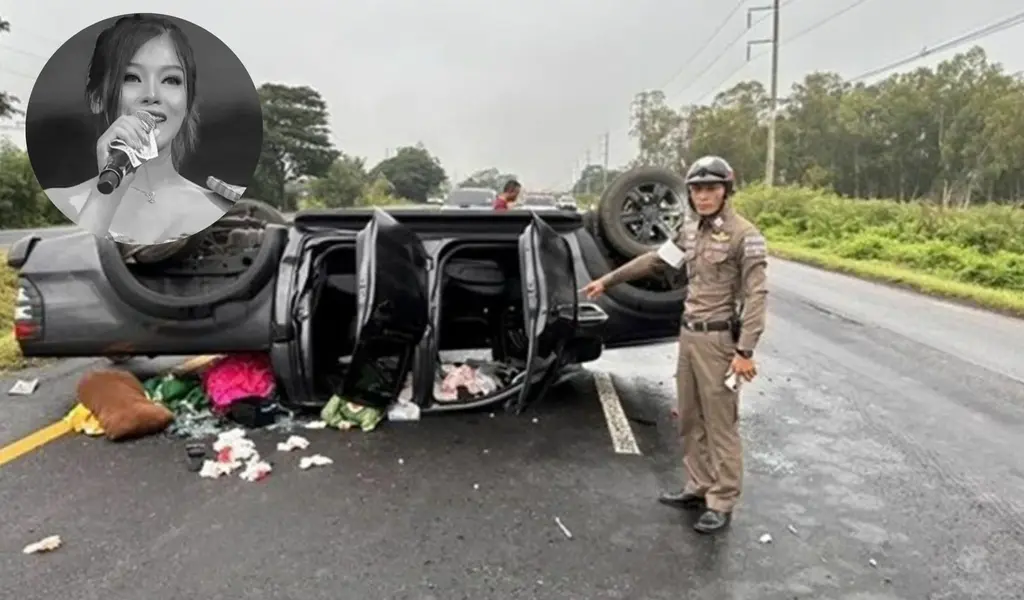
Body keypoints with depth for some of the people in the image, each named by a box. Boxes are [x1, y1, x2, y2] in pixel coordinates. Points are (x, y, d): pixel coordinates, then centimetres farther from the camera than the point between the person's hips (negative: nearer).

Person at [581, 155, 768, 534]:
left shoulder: (744, 235, -12)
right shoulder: (690, 232, 9)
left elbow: (756, 295, -16)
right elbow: (654, 260, 20)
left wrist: (745, 350, -21)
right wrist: (608, 280, 24)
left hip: (719, 339, -7)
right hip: (689, 335, 8)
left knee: (721, 424, 1)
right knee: (690, 419, 15)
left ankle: (721, 503, 12)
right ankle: (698, 487, 29)